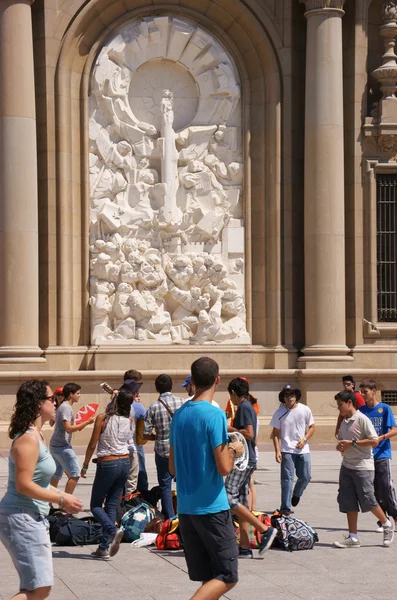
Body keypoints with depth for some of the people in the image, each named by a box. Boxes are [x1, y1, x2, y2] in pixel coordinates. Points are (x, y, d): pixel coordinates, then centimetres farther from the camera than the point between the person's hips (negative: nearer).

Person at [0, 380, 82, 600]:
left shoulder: (36, 436, 13)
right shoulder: (28, 439, -18)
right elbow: (23, 485, -23)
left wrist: (61, 496, 15)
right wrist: (60, 499, -17)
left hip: (34, 518, 10)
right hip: (21, 518, -10)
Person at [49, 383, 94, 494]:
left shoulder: (63, 406, 16)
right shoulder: (66, 407, -15)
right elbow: (68, 428, -23)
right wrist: (87, 423, -22)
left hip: (55, 445, 10)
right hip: (62, 446, -10)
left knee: (56, 475, 14)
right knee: (75, 474, -7)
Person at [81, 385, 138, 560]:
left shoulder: (103, 418, -14)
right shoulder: (129, 421, -1)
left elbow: (92, 445, -9)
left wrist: (85, 466, 4)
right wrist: (131, 397, 20)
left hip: (107, 465, -5)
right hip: (125, 463, 5)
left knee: (96, 505, 9)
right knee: (111, 505, 12)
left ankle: (113, 530, -18)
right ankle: (104, 548, 10)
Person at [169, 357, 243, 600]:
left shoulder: (179, 414, 9)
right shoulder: (214, 415, -13)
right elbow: (224, 468, -16)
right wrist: (234, 450, 3)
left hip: (185, 507, 7)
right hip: (212, 507, -7)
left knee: (209, 579, 12)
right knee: (228, 577, -2)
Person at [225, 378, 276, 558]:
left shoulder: (243, 407, -11)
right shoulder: (249, 407, 18)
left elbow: (249, 434, -21)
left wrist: (229, 429, -10)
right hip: (248, 460, 10)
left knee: (229, 498, -13)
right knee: (241, 502, 8)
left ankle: (265, 529, -12)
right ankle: (245, 548, 7)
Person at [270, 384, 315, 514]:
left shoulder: (305, 410, 0)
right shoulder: (279, 413, -3)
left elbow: (312, 427, 9)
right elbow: (276, 434, -1)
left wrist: (304, 439, -8)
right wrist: (277, 451, -9)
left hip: (302, 449, 2)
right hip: (286, 450, -2)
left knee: (305, 477, 5)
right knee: (287, 478, -6)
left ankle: (296, 494, 36)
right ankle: (285, 508, -4)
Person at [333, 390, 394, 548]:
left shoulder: (362, 419, -12)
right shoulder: (344, 422, 11)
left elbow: (374, 441, -16)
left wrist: (352, 443, -18)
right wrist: (340, 447, 0)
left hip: (362, 466, -7)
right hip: (347, 466, 7)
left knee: (368, 500, -3)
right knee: (348, 502, 4)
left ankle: (387, 524, 21)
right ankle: (353, 537, 8)